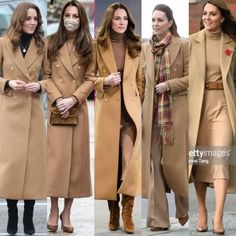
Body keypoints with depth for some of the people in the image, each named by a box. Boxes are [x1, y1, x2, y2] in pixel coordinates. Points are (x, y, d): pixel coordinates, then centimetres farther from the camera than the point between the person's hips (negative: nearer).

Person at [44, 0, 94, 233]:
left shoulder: (87, 47, 4)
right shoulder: (52, 43, 3)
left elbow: (90, 79, 0)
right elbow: (46, 75, 1)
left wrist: (72, 100, -13)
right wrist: (57, 99, -13)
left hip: (78, 108, 1)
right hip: (56, 107, -1)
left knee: (75, 158, 2)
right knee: (56, 157, -3)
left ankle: (67, 212, 10)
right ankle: (54, 210, 7)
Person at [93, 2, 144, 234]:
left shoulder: (135, 46, 9)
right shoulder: (98, 45, 2)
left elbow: (140, 80, 12)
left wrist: (140, 105, 7)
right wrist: (104, 82, -14)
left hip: (130, 108, 1)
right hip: (107, 108, -1)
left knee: (130, 159, -9)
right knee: (108, 158, 2)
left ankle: (127, 212, -5)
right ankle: (113, 210, 11)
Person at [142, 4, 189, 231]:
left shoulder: (183, 45, -4)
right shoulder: (145, 48, 9)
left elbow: (190, 77, -5)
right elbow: (143, 81, 13)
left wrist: (168, 85, -15)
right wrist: (140, 108, 6)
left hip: (175, 110, -4)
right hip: (152, 111, 4)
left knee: (174, 161, 1)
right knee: (154, 163, 0)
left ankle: (185, 210, 25)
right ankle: (158, 218, 4)